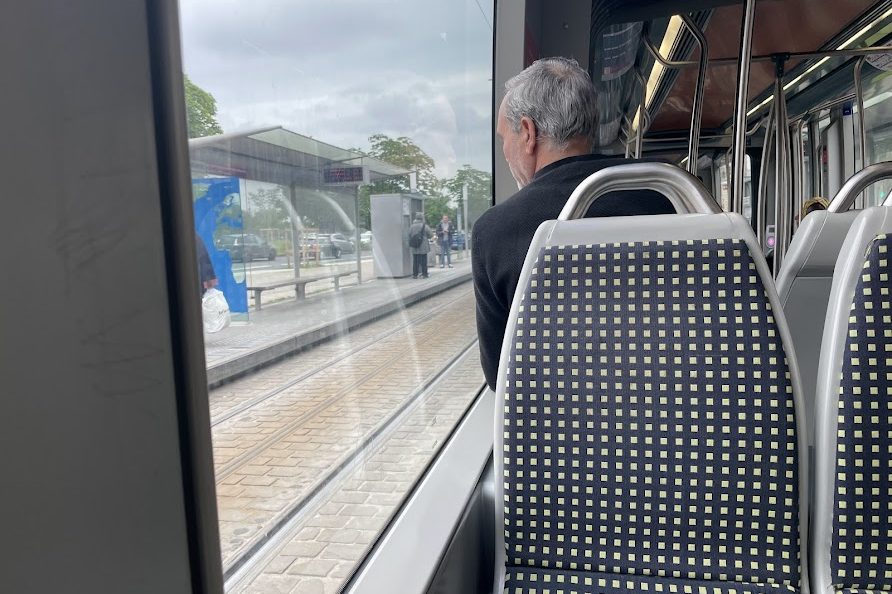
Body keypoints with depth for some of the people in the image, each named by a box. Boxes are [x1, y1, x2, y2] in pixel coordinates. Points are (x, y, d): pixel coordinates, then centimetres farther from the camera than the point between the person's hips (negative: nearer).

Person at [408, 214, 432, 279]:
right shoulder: (425, 226, -8)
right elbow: (431, 235, -4)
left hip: (414, 247, 3)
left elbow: (409, 236, 6)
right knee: (423, 260, 4)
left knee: (415, 261, 8)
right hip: (423, 246, -3)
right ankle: (424, 274, 6)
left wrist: (410, 245, 16)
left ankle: (415, 274, 10)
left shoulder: (412, 226, 1)